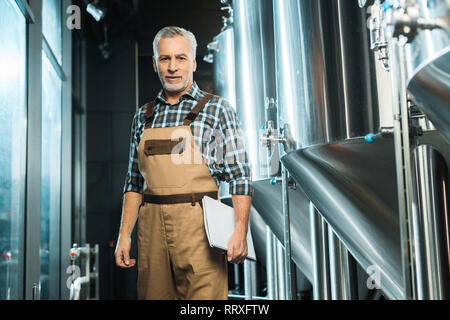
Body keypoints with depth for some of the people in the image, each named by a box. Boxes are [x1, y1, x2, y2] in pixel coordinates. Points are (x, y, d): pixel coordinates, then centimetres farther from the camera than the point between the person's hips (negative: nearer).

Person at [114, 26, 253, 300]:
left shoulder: (217, 109, 2)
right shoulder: (143, 116, 15)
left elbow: (240, 176, -2)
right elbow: (135, 182, 17)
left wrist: (241, 231, -12)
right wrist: (124, 234, 8)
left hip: (198, 226, -4)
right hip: (151, 229, 4)